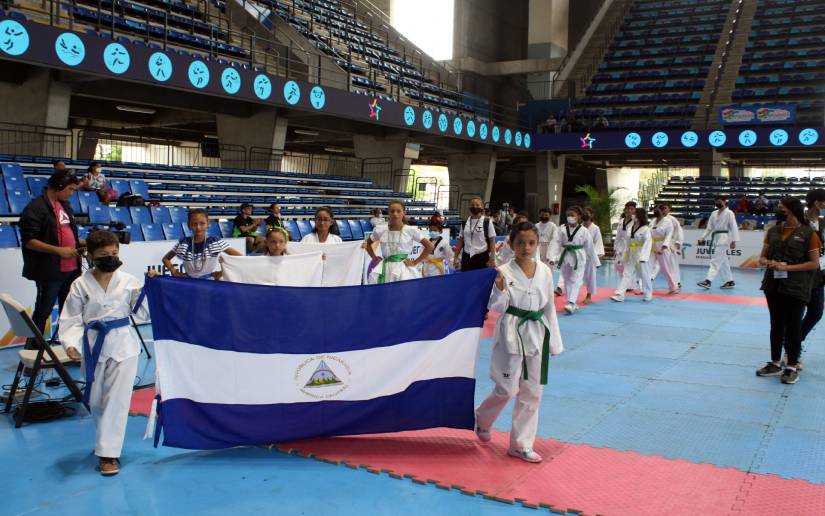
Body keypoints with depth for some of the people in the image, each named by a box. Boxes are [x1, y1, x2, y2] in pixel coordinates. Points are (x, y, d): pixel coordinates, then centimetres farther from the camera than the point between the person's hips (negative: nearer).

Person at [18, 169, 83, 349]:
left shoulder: (65, 205, 14)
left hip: (71, 268, 8)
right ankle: (31, 350, 13)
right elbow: (28, 241, -17)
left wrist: (85, 243, 10)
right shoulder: (36, 208, -12)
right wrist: (58, 250, -23)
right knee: (43, 311, 1)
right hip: (50, 271, -8)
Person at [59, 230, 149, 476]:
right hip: (93, 345, 2)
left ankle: (108, 452, 3)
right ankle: (107, 440, 38)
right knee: (96, 400, 14)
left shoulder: (129, 281, -4)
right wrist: (71, 344, -18)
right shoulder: (81, 284, -4)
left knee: (117, 399, -4)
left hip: (123, 345, -1)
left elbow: (142, 313, -1)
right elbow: (71, 318, -3)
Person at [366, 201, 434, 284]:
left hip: (404, 270, -2)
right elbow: (368, 243, 18)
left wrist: (415, 262, -2)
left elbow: (429, 246, -2)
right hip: (385, 269, 2)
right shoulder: (381, 230, 1)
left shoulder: (411, 230, -5)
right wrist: (375, 259, 10)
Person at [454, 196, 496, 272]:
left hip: (482, 257, -3)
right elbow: (460, 241, 12)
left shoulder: (487, 222, -3)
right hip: (466, 257, 3)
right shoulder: (465, 222, 7)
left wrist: (492, 259, -8)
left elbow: (492, 242, -3)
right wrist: (456, 258, 8)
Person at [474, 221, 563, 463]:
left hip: (536, 335, 5)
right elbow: (497, 307, -7)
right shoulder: (504, 272, -10)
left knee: (531, 392, 9)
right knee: (507, 389, -2)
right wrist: (499, 290, -27)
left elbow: (549, 308, 8)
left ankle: (521, 444, 22)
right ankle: (481, 418, 29)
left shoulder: (545, 272, 2)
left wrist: (554, 341, 9)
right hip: (511, 334, -4)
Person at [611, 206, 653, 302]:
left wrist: (643, 256, -23)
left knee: (644, 275, 6)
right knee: (626, 274, 1)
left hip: (640, 255, -6)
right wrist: (625, 254, 11)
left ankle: (648, 295, 23)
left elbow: (647, 243, -16)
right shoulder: (630, 228, 8)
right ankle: (619, 295, -2)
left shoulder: (646, 229, -11)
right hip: (630, 255, 6)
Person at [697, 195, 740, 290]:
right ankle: (729, 281, 21)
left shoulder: (729, 213, -5)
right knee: (723, 262, 12)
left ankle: (707, 281, -21)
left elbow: (734, 227, -10)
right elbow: (709, 227, 16)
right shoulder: (714, 213, 14)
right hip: (715, 239, 8)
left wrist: (733, 241, -16)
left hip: (723, 239, -8)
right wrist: (703, 238, 7)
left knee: (716, 261, -13)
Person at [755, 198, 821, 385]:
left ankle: (792, 367, 14)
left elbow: (814, 263, -8)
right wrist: (769, 263, -11)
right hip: (773, 284, 5)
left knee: (793, 327, 2)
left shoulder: (808, 233, -7)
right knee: (776, 325, 14)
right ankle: (775, 363, 25)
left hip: (796, 288, -5)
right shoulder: (773, 231, 7)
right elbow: (762, 257, 12)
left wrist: (787, 267, -17)